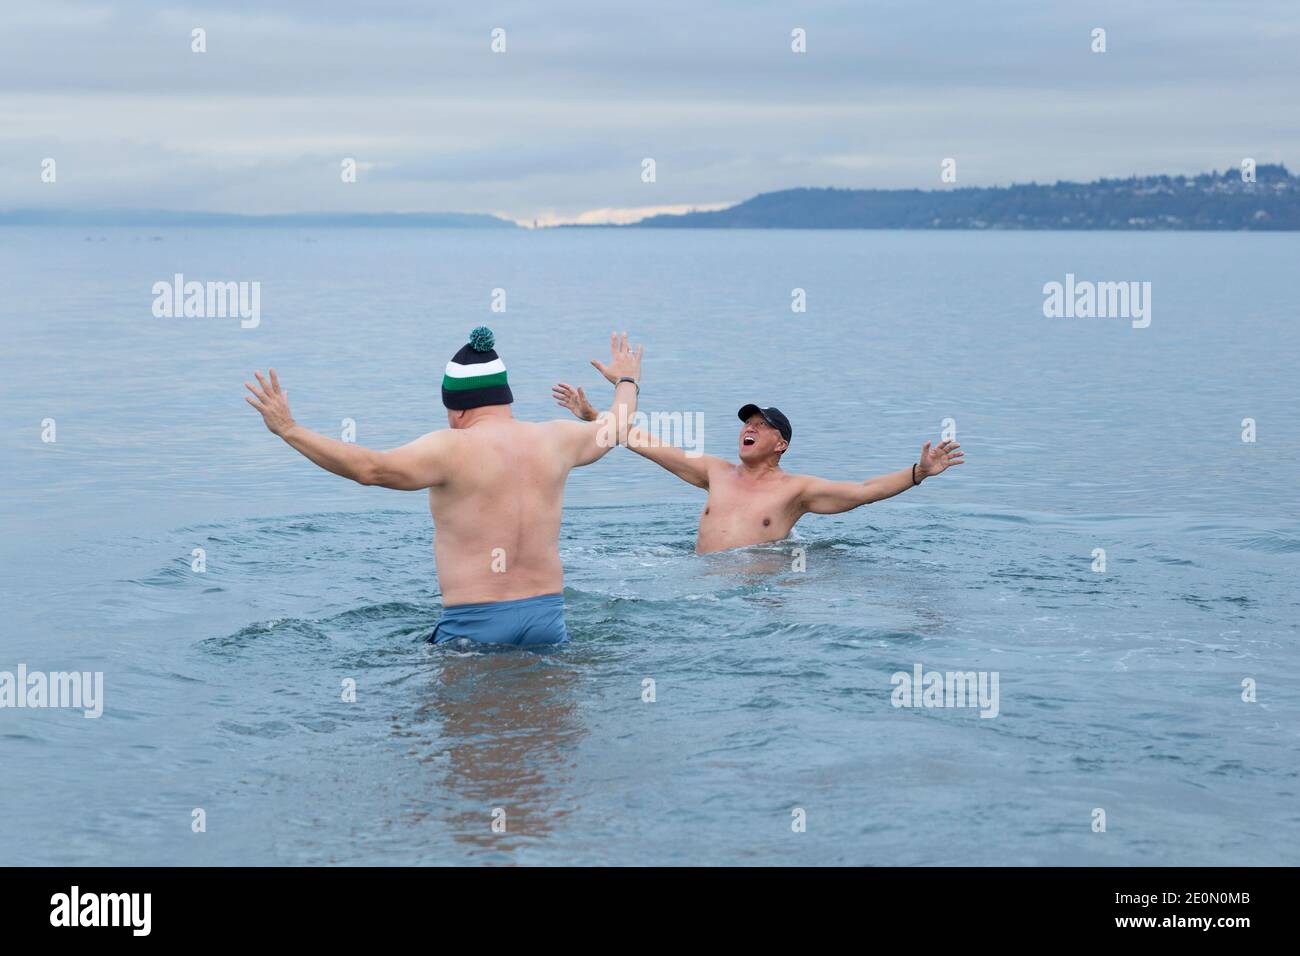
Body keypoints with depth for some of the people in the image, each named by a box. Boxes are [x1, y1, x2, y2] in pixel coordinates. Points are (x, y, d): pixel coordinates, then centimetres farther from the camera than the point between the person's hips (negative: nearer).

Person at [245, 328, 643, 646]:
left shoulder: (453, 448, -8)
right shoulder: (554, 440, 10)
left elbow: (370, 467, -17)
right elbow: (614, 429, 31)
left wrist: (289, 430, -11)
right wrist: (627, 382, 54)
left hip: (475, 623, -5)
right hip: (547, 614, 5)